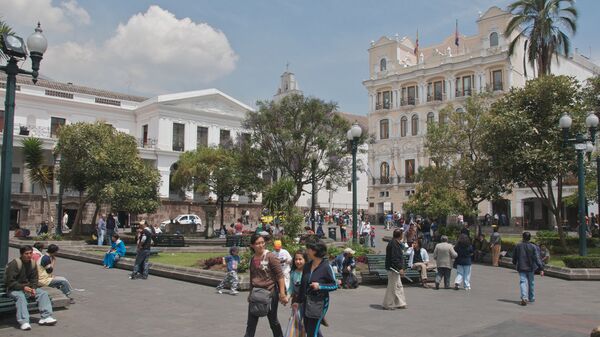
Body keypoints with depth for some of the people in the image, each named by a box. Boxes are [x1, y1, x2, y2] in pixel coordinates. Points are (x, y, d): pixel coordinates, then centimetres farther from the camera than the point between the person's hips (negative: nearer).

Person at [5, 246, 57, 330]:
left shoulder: (32, 263, 3)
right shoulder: (14, 264, -16)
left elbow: (34, 279, 7)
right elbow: (10, 282, -19)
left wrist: (33, 288, -12)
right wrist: (23, 287, -25)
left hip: (28, 287, 6)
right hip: (14, 289, -6)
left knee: (43, 293, -15)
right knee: (20, 296, -37)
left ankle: (46, 317, -19)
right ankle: (24, 322, -43)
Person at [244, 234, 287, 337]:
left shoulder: (270, 257, -12)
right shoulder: (252, 259, 6)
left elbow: (280, 276, -14)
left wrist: (282, 294, -18)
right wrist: (251, 293, 21)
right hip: (255, 293, 5)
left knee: (273, 321, 10)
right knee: (251, 323, 6)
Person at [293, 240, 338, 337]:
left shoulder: (326, 267, -12)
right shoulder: (307, 266, 6)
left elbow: (334, 285, -7)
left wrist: (320, 286, -20)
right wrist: (299, 301, 18)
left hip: (319, 303, -6)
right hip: (306, 303, 7)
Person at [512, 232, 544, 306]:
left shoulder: (518, 246, -2)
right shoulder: (533, 247, -7)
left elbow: (514, 257, 8)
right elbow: (537, 258, -11)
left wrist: (515, 263, 29)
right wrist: (541, 268, -11)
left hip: (521, 267, -1)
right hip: (530, 268, 1)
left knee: (523, 282, -6)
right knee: (531, 283, 16)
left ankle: (524, 297, -27)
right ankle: (531, 298, 28)